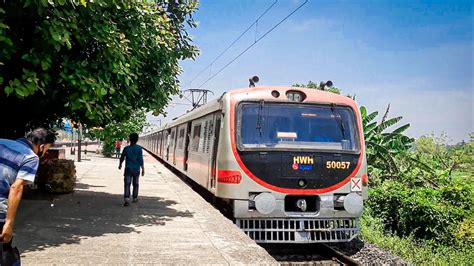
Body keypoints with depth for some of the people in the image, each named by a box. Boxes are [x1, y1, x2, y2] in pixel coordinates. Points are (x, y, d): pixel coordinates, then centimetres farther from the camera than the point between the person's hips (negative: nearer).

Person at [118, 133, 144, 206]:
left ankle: (127, 199, -19)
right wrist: (143, 169, -2)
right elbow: (141, 160, -9)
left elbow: (122, 158, 7)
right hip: (136, 169, 1)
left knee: (127, 184, -5)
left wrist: (120, 165, 26)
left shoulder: (126, 148, -4)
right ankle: (135, 198, 29)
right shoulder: (139, 148, -6)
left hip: (128, 169, -1)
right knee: (135, 184, 16)